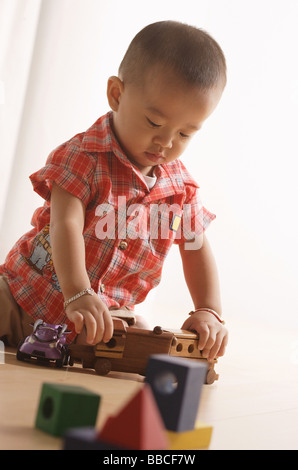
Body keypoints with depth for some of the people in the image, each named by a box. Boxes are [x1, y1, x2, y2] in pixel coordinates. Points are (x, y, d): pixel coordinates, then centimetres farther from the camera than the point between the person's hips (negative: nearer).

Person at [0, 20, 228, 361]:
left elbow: (196, 249, 3)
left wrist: (209, 312, -9)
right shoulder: (84, 156, -19)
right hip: (29, 295, -5)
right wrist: (77, 294, -43)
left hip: (108, 311, 6)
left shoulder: (180, 185, -3)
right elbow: (66, 225, -30)